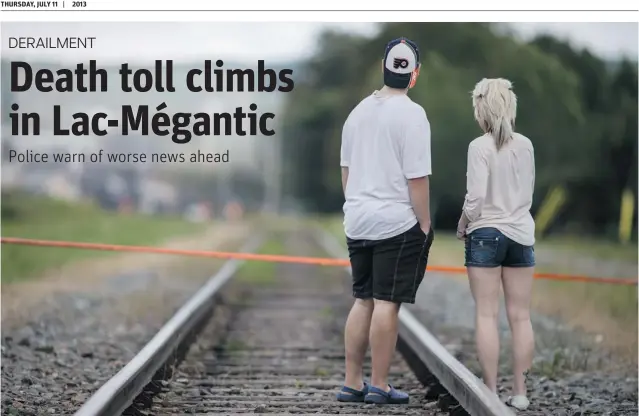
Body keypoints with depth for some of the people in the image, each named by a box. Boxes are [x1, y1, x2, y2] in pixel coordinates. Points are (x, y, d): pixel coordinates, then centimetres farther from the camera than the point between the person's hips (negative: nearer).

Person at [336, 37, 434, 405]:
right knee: (386, 303, -2)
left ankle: (352, 383, 16)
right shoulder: (411, 114, -12)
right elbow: (417, 177, -15)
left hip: (358, 221, 7)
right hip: (397, 223, -7)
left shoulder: (359, 111, 10)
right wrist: (425, 224, -7)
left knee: (362, 301, 13)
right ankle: (379, 386, 2)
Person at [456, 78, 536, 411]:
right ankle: (520, 392, 8)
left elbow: (475, 198, -14)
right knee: (520, 316, 6)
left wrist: (463, 225, 2)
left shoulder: (480, 146, -11)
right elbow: (528, 193, 11)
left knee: (486, 315, 0)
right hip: (521, 234, 4)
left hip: (486, 234, -4)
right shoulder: (525, 146, 4)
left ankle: (491, 392, -1)